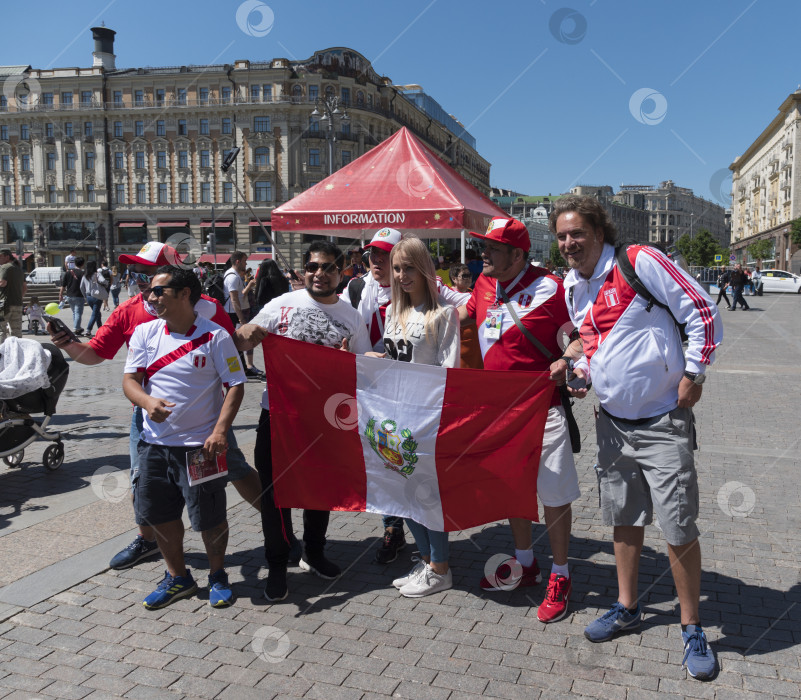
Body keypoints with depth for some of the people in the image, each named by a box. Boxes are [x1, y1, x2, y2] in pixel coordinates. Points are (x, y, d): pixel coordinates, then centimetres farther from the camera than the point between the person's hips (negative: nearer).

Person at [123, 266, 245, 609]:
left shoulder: (214, 336, -9)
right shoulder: (145, 333, 4)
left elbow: (235, 385, -9)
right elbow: (129, 380, 0)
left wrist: (219, 431, -20)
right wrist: (148, 402, -22)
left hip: (200, 443, -4)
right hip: (155, 442, 5)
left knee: (209, 517, 3)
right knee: (159, 513, 13)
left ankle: (217, 576, 29)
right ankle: (177, 577, 35)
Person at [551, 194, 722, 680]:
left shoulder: (641, 261, -13)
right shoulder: (572, 287, 7)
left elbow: (703, 312, -11)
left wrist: (693, 374, -13)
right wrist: (576, 367, 0)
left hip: (663, 423, -6)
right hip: (613, 423, 6)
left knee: (679, 528, 0)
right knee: (625, 520, 16)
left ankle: (692, 629, 18)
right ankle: (627, 608, 33)